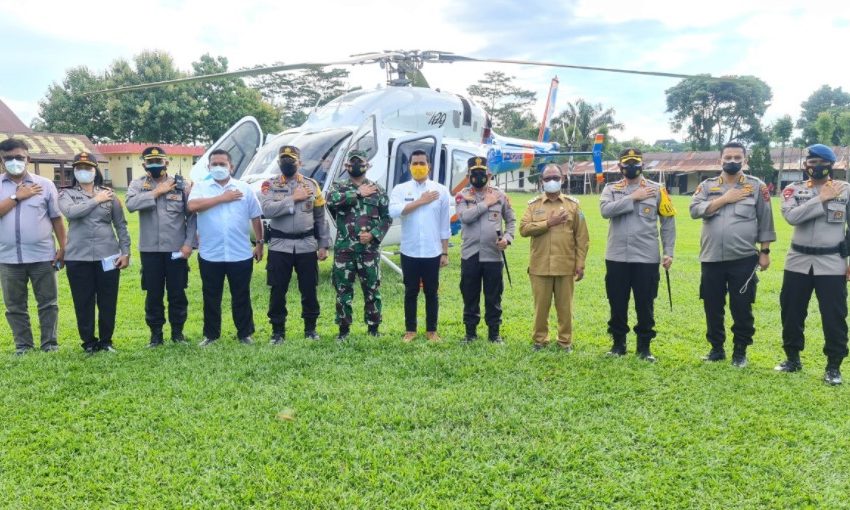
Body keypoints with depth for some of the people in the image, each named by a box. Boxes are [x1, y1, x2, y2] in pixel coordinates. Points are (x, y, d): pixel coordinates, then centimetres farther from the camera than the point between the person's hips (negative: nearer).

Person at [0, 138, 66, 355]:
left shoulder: (45, 184, 3)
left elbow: (56, 219, 5)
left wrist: (63, 248, 1)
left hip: (42, 256, -1)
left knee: (48, 303, 4)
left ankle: (50, 345, 14)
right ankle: (23, 346, 19)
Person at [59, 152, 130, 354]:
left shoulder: (109, 194, 6)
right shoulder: (66, 194, 5)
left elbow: (121, 225, 7)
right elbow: (71, 212, -18)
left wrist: (125, 252, 1)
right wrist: (96, 200, -10)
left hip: (108, 256, 0)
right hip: (78, 257, 0)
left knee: (108, 302, 6)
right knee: (83, 303, 6)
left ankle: (106, 341, 21)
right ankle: (89, 342, 20)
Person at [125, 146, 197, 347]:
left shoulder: (181, 185, 2)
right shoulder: (138, 185, 4)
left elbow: (192, 216, 0)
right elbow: (131, 204, -16)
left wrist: (188, 243, -7)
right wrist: (157, 192, -14)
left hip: (176, 248, -1)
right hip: (150, 249, 1)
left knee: (177, 292, 6)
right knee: (153, 293, 8)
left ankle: (177, 331, 21)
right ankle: (156, 332, 21)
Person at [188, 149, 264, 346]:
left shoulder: (244, 188, 6)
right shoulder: (200, 187, 3)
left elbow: (255, 217, 9)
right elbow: (192, 206, -16)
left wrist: (259, 243, 8)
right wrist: (222, 198, -14)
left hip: (240, 254, 0)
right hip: (210, 255, 0)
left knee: (241, 296, 8)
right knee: (211, 297, 10)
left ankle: (245, 334, 20)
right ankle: (211, 334, 23)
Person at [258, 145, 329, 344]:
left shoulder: (312, 185, 6)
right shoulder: (270, 185, 2)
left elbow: (320, 218, 8)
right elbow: (266, 210, -17)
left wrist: (323, 245, 4)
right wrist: (293, 198, -17)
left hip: (307, 245, 1)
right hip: (279, 246, -1)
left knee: (309, 289, 7)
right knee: (278, 290, 4)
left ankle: (310, 328, 22)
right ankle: (278, 330, 18)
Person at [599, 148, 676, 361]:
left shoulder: (656, 189, 3)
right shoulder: (611, 189, 5)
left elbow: (668, 222, 4)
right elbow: (605, 210, -16)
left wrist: (669, 252, -1)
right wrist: (633, 198, -14)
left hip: (646, 258, -1)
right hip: (616, 257, 1)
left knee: (645, 304, 6)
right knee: (617, 303, 10)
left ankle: (644, 345, 20)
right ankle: (618, 342, 25)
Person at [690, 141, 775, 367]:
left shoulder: (757, 186, 2)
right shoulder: (707, 185, 6)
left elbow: (765, 222, 4)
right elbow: (695, 210, -10)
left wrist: (765, 251, 1)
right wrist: (724, 199, -13)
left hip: (743, 259, -2)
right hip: (712, 258, 2)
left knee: (742, 308, 5)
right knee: (712, 307, 11)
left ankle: (740, 351, 20)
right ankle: (716, 348, 26)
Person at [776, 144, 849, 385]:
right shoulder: (794, 189, 1)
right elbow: (791, 217, -18)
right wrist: (822, 198, -20)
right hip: (798, 261, 2)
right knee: (791, 313, 10)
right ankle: (793, 358, 28)